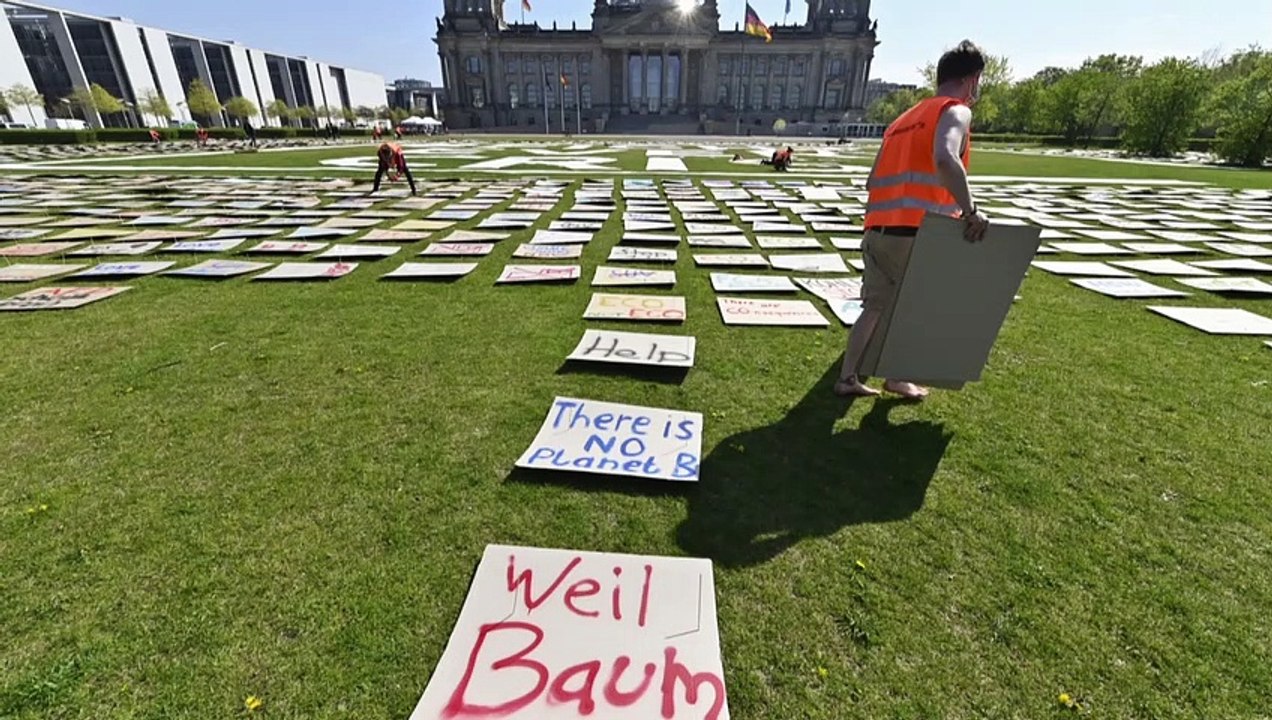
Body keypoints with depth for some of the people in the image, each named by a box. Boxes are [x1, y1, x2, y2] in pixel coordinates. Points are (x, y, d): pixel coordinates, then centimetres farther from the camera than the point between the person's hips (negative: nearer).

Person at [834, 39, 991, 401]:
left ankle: (848, 377, 13)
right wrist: (970, 210, -20)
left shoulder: (906, 117, 25)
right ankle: (898, 378, 20)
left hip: (878, 229, 7)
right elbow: (945, 160, -23)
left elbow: (873, 180, 23)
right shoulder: (955, 112, 0)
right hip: (916, 232, -7)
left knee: (876, 305, 12)